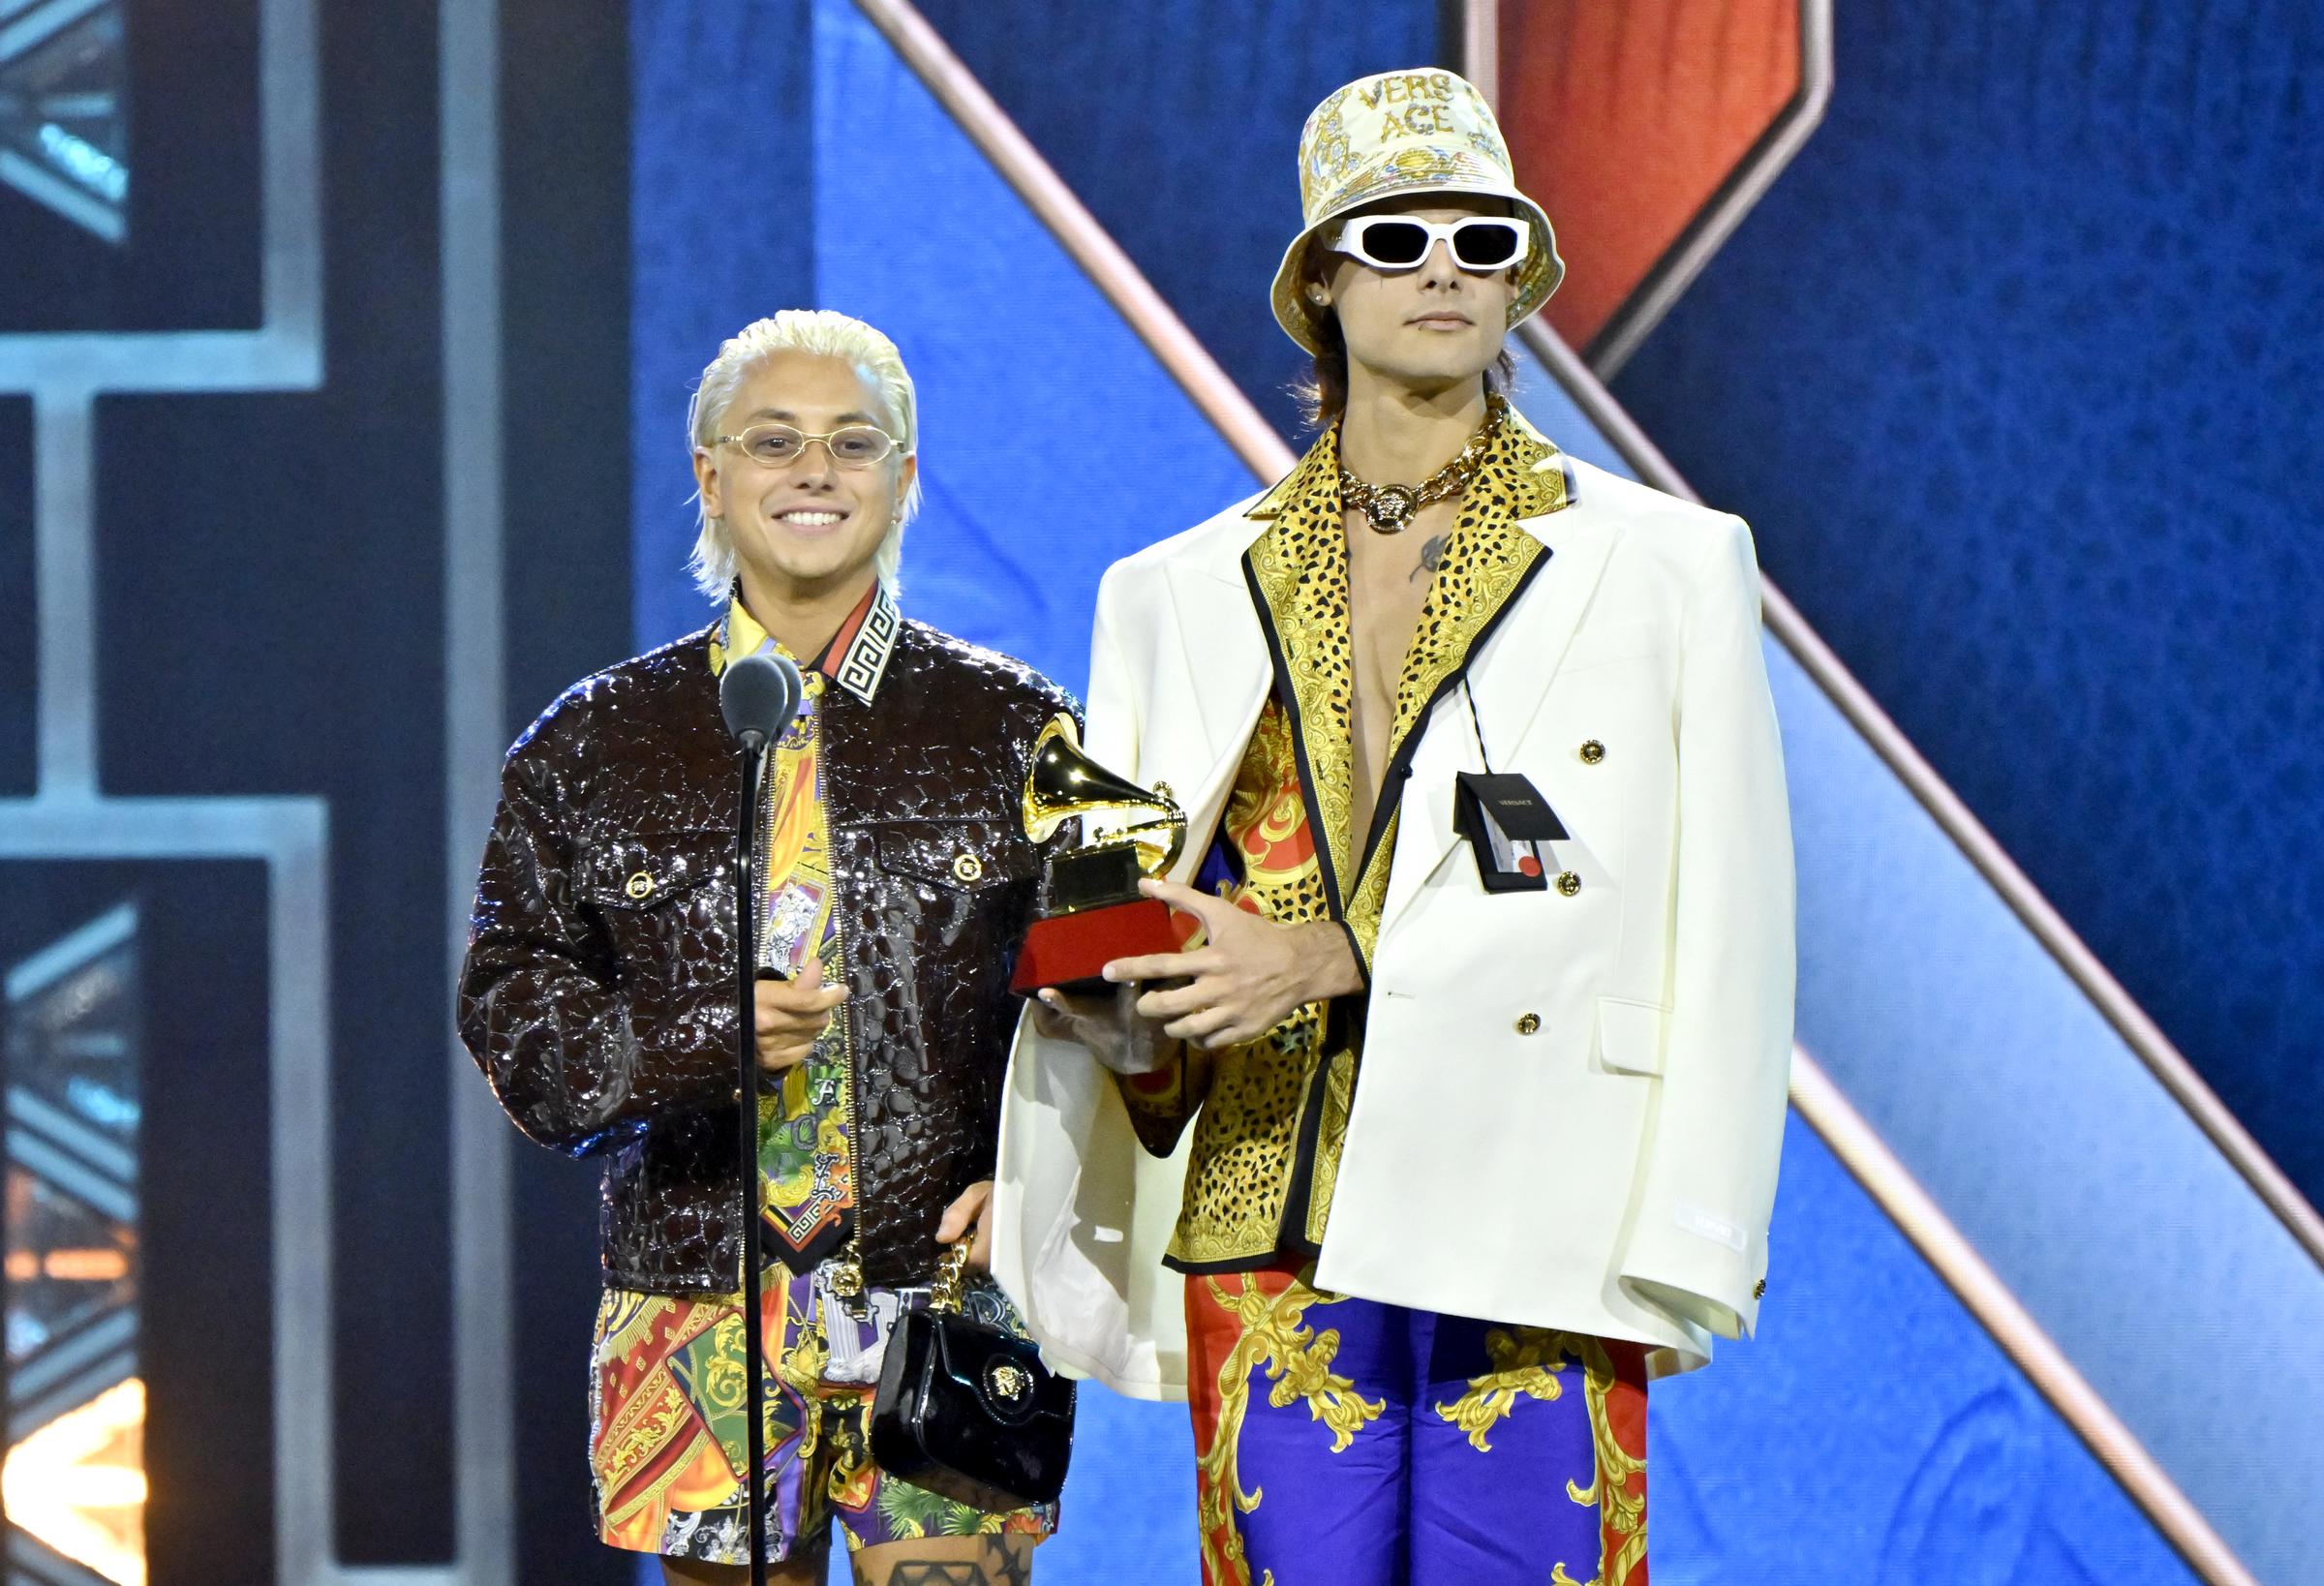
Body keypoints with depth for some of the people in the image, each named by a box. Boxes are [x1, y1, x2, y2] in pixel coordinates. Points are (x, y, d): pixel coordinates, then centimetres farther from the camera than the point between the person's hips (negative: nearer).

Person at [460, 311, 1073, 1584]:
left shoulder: (1013, 729, 7)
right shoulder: (594, 745, 9)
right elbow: (510, 1000, 6)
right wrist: (698, 1037, -12)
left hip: (948, 1283, -1)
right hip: (700, 1299, 1)